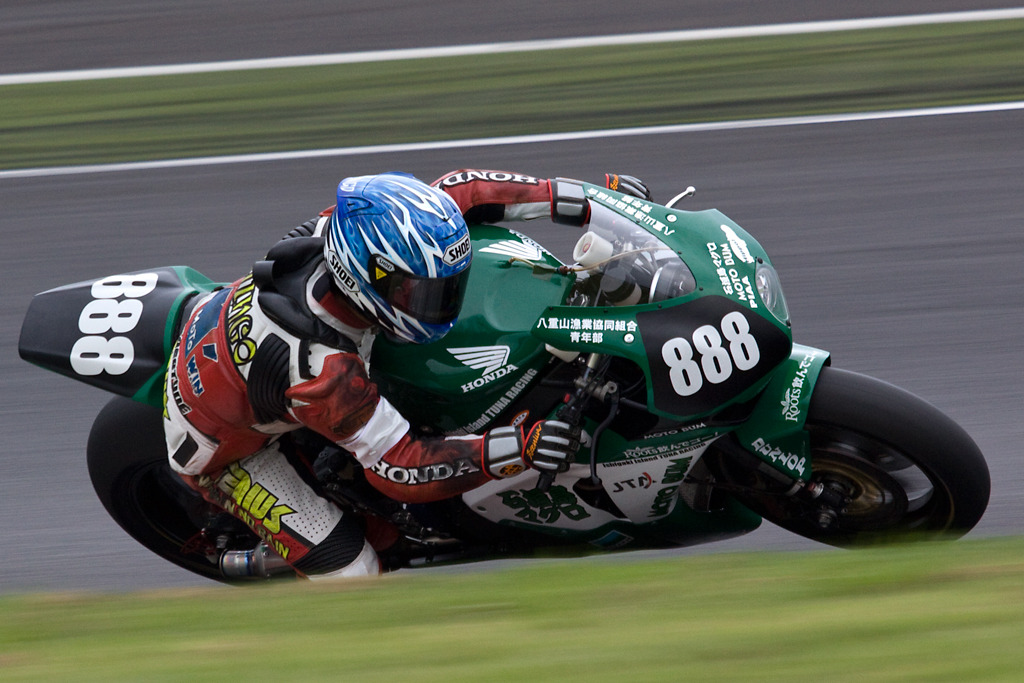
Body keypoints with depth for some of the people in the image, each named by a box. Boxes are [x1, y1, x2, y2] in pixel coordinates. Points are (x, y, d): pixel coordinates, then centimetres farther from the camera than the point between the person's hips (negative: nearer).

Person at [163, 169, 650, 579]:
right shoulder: (322, 370, -43)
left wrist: (582, 199, -20)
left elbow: (459, 190, -14)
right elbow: (399, 469, -35)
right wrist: (515, 449, -44)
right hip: (222, 445, -7)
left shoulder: (344, 231, -26)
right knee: (350, 571, -10)